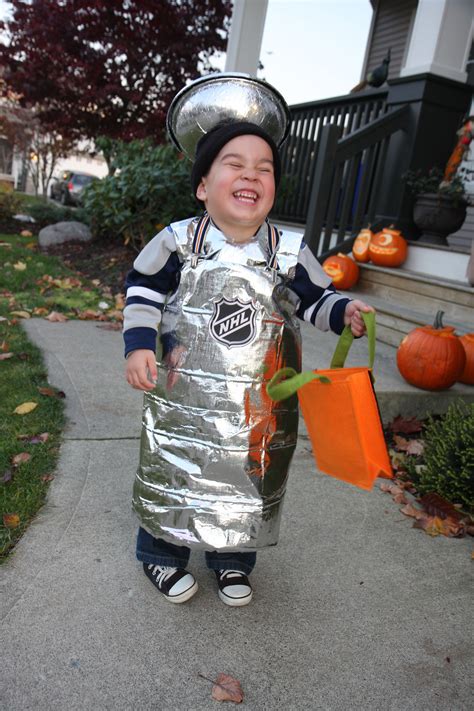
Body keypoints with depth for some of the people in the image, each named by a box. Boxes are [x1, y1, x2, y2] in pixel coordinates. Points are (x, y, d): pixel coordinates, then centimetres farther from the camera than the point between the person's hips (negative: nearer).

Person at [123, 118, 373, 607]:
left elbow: (317, 300, 7)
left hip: (259, 407, 1)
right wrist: (138, 344, -6)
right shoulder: (177, 241, -6)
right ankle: (161, 554, 39)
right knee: (172, 471, 12)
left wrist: (345, 312, -13)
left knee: (249, 481, 13)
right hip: (185, 397, -1)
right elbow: (144, 291, 4)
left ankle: (232, 560, 39)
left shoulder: (290, 253, -4)